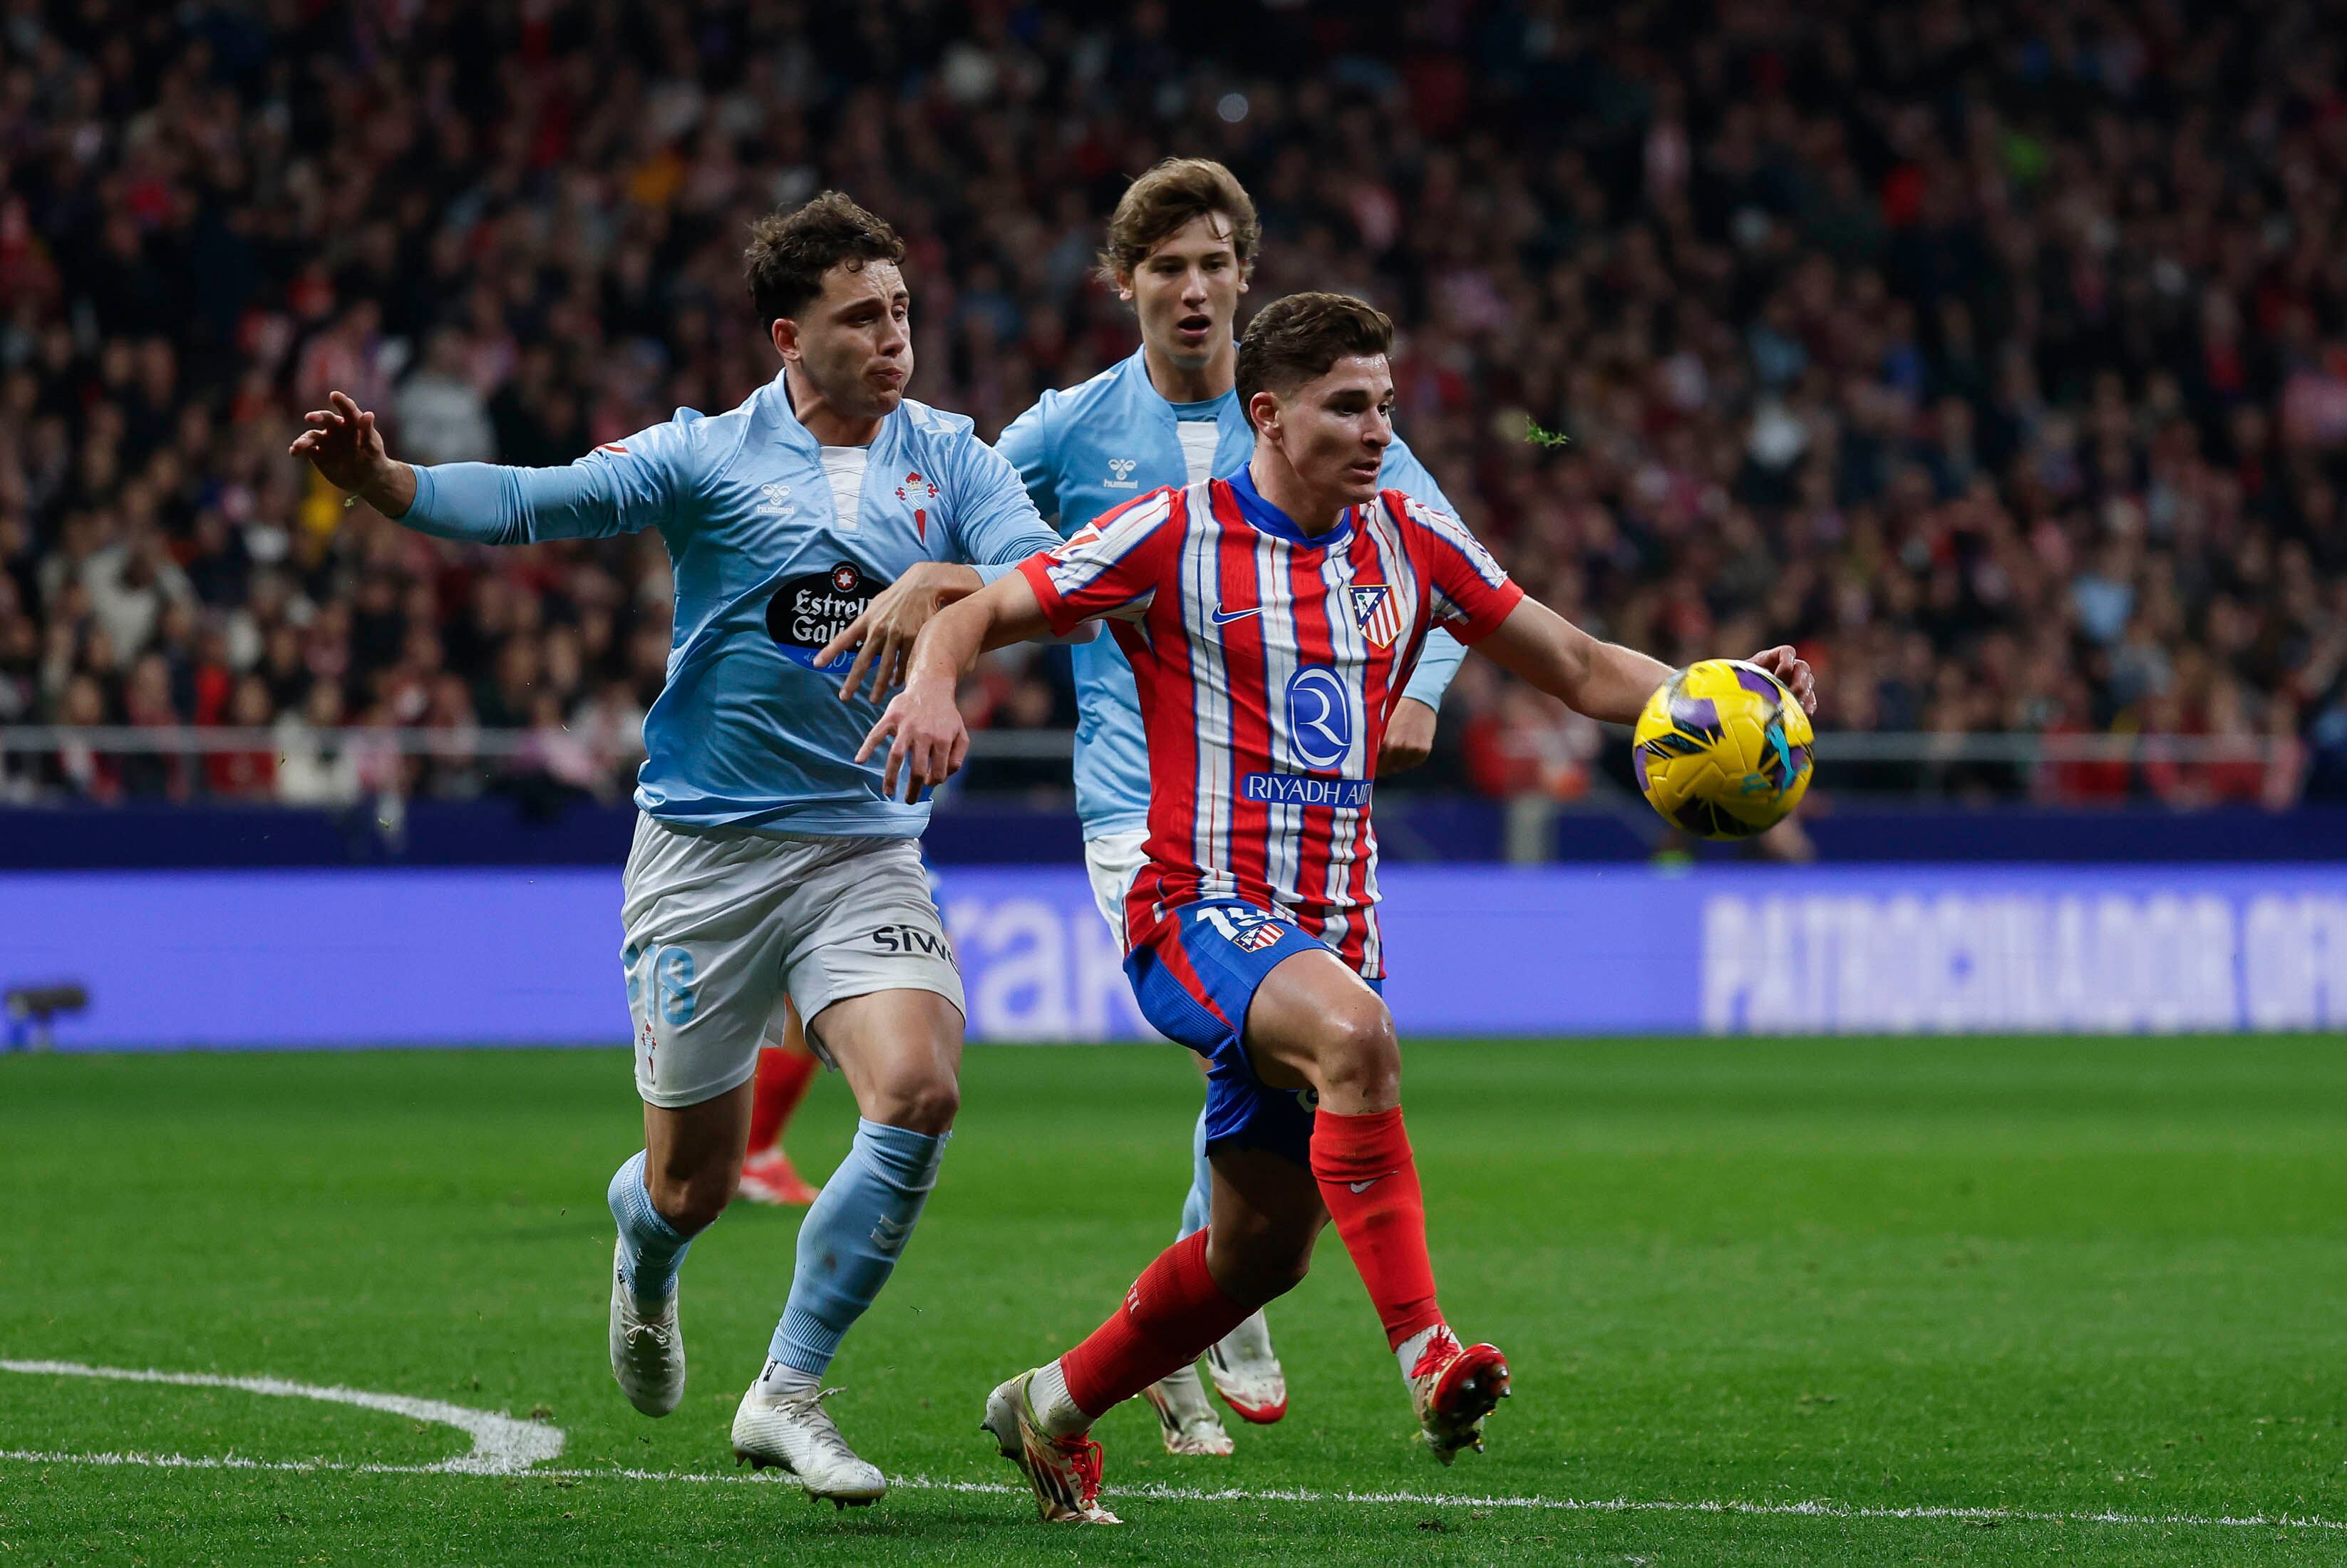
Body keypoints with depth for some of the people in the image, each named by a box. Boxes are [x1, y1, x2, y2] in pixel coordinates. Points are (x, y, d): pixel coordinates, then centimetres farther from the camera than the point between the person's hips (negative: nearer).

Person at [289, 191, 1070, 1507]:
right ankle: (644, 1244, 46)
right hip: (707, 845, -2)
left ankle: (787, 1396, -6)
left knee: (920, 1093, -21)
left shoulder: (947, 457, 4)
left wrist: (948, 588, -28)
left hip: (866, 843, 2)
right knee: (694, 1184, 4)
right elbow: (529, 504, -12)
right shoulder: (710, 456, -5)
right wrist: (381, 480, -29)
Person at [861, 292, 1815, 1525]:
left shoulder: (1411, 544, 8)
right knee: (1356, 1037, -37)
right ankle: (1425, 1353, -39)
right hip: (1200, 910, -6)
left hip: (1330, 932, 6)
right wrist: (931, 682, -26)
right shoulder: (1170, 539, -6)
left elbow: (1580, 669, 12)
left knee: (1262, 1249, 11)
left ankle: (1053, 1410, 34)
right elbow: (975, 616, -2)